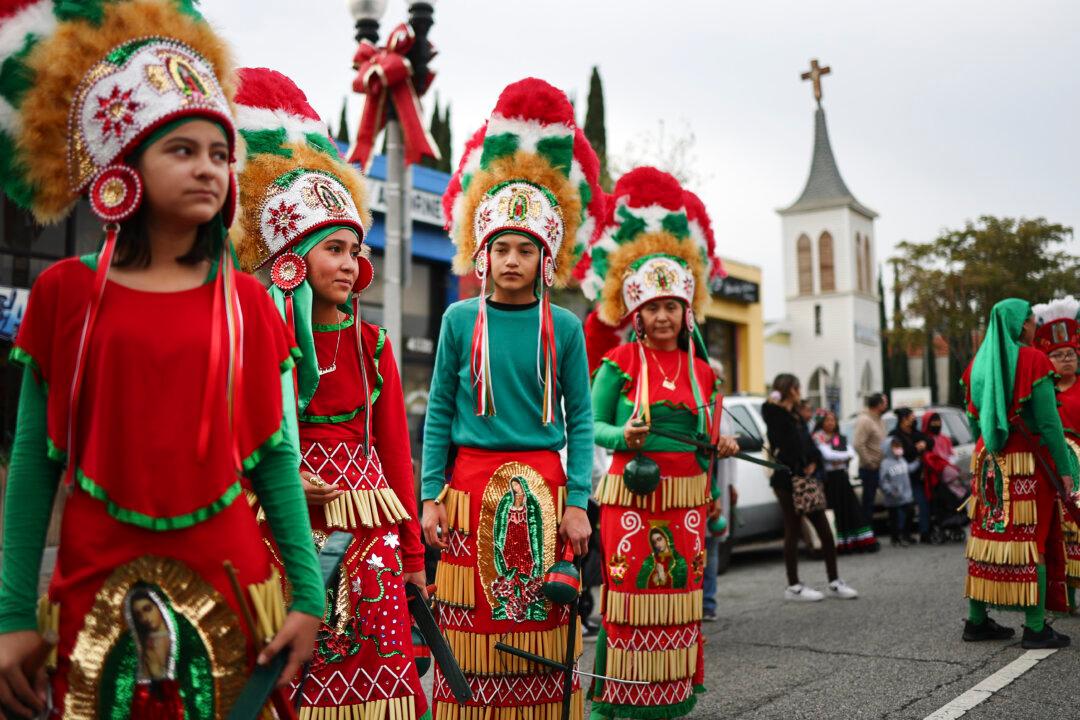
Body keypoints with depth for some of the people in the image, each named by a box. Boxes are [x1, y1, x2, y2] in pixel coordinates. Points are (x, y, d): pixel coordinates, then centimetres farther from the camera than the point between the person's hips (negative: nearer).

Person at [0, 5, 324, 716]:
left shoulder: (246, 303, 0)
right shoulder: (66, 292, -2)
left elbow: (274, 456, 1)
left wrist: (307, 595, -3)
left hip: (224, 580, 1)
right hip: (96, 585, 0)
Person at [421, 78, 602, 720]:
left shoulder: (564, 328, 2)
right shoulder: (461, 320, 2)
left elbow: (581, 417, 2)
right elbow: (439, 411, 3)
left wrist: (576, 502, -5)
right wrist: (432, 495, -2)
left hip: (543, 488, 0)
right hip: (472, 485, 0)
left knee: (543, 627, 7)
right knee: (472, 627, 6)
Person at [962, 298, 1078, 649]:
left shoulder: (978, 364, 10)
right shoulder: (1032, 361, -8)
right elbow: (1049, 422, -12)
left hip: (989, 463, 6)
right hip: (1028, 463, -6)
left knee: (987, 535, 9)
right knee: (1032, 540, -2)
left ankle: (976, 620, 14)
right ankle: (1035, 627, 0)